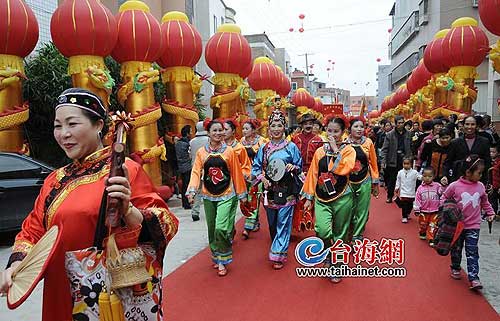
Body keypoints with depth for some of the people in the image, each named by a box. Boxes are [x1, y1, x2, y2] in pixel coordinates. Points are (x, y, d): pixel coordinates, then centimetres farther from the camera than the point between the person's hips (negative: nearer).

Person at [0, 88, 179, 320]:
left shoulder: (125, 171, -13)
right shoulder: (55, 180, 6)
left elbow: (166, 226, -17)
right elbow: (32, 231, 12)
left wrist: (128, 211, -34)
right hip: (61, 295, 6)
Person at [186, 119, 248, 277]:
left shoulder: (229, 151, -4)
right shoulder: (201, 152, 2)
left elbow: (236, 173, 0)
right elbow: (196, 172, -2)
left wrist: (241, 194, 3)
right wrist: (192, 190, -17)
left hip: (226, 196, -3)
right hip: (208, 196, 3)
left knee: (221, 228, -13)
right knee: (212, 229, 12)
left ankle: (222, 261, 5)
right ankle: (216, 256, 32)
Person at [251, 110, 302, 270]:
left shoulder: (291, 147, -1)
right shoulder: (264, 148, 5)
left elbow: (300, 168, 4)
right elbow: (256, 167, 9)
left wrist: (293, 168, -17)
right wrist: (261, 177, -8)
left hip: (286, 191, -3)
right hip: (269, 190, 3)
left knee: (283, 223, -1)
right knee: (272, 222, 14)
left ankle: (278, 254, 7)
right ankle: (278, 247, 35)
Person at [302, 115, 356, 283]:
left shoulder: (349, 150, -1)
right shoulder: (320, 151, 7)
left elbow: (343, 169, -21)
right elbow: (313, 175, 9)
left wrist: (336, 150, -14)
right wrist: (309, 197, 8)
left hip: (342, 199, -1)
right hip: (322, 199, 1)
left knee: (339, 235, 8)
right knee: (322, 231, -19)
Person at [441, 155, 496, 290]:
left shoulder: (480, 186, 0)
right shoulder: (455, 186, -12)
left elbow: (485, 202, 17)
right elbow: (444, 198, 0)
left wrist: (490, 213, 10)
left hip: (473, 226, 2)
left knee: (472, 252, -3)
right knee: (456, 249, 15)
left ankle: (473, 278, -2)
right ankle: (455, 268, 36)